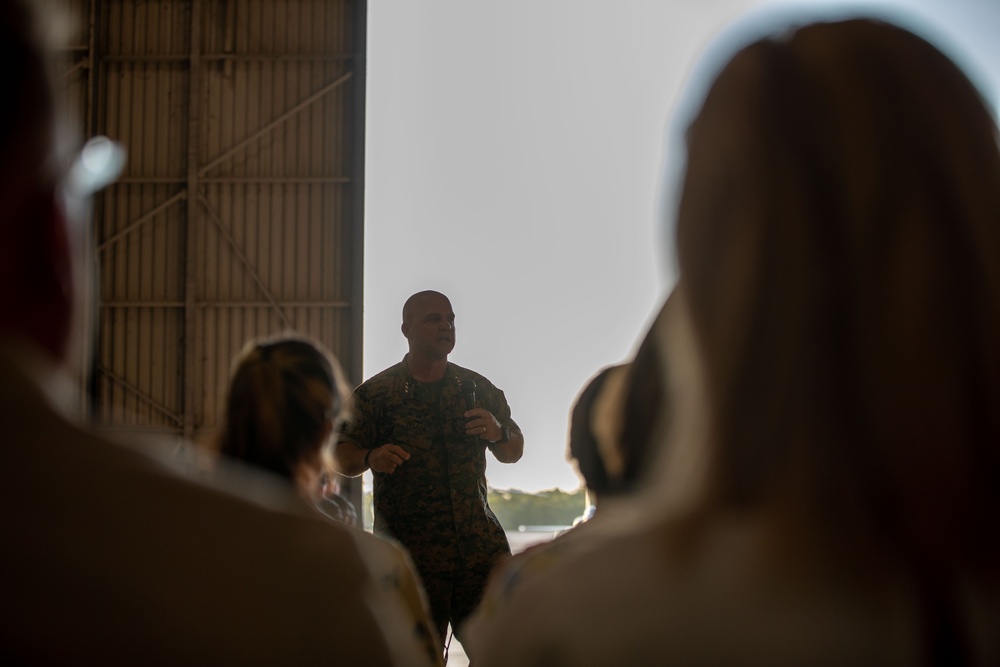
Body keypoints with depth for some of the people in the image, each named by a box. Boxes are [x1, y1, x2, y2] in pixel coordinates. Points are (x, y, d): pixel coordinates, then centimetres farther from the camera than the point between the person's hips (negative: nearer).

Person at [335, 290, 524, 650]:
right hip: (409, 550, -3)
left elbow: (513, 452, 18)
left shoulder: (478, 388, 12)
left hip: (481, 543, 3)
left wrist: (498, 433, -5)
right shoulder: (376, 394, 3)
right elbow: (341, 457, 3)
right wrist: (370, 457, -19)